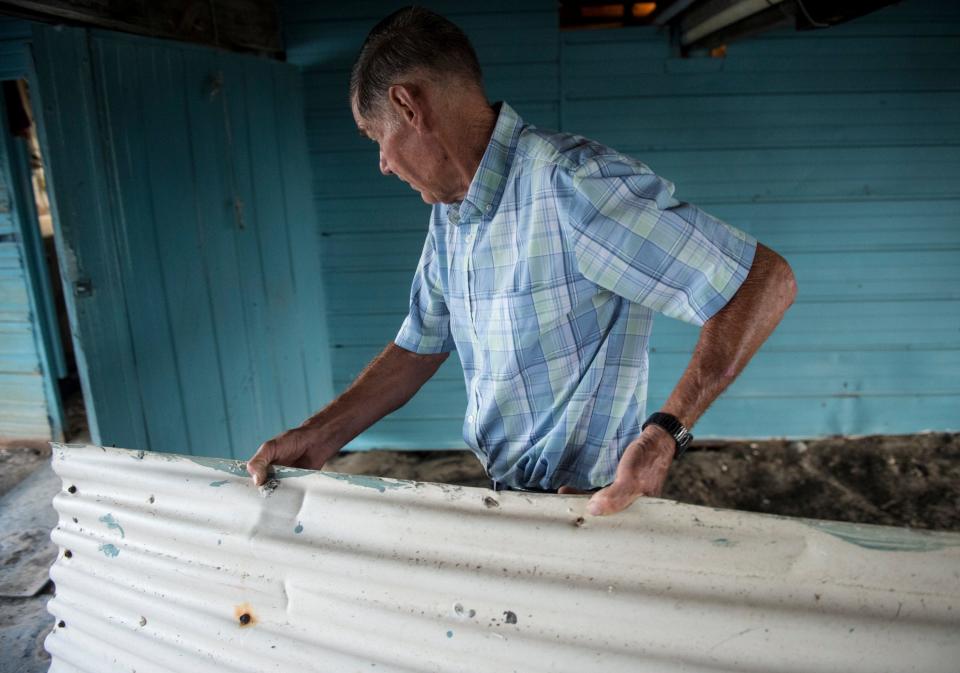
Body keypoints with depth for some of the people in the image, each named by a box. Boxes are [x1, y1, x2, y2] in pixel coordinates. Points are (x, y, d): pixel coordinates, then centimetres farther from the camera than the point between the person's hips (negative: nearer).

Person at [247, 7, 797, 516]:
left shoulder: (571, 182, -26)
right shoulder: (448, 215, 4)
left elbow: (767, 280, -25)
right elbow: (418, 349, 11)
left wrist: (665, 433, -32)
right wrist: (322, 436, 1)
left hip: (595, 506, -8)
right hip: (504, 493, 8)